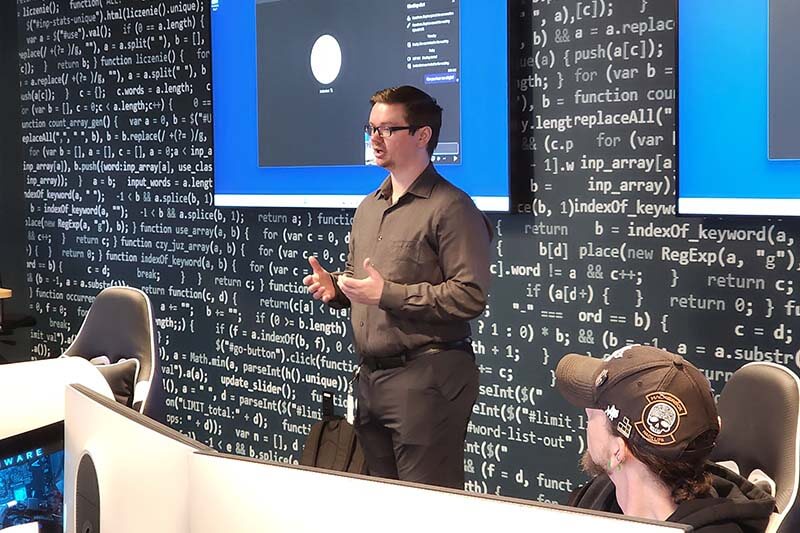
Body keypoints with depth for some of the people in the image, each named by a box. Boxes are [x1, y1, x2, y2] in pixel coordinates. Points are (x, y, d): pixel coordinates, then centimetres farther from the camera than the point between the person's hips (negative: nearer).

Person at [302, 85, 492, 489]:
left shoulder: (451, 208, -10)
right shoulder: (369, 207, 18)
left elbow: (470, 296, -20)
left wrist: (387, 293, -19)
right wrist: (334, 287, 6)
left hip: (425, 377, -8)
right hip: (370, 375, 9)